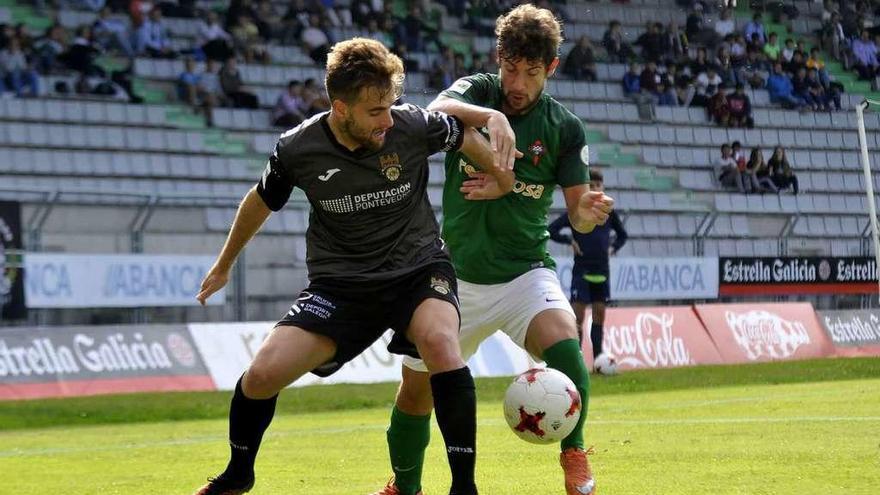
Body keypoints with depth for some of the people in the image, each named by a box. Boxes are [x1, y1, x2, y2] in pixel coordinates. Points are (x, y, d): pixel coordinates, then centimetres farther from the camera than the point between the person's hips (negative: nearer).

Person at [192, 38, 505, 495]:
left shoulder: (414, 126, -16)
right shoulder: (297, 149, -12)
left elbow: (467, 137, 7)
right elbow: (261, 202, 9)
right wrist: (223, 266, 21)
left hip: (419, 268, -1)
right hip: (340, 282, 1)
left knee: (439, 341, -35)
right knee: (262, 375, -14)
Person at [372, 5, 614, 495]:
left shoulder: (565, 127, -5)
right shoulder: (476, 91, -6)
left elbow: (578, 211, -2)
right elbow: (436, 111, -30)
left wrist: (591, 212, -27)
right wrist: (491, 116, -50)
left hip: (524, 271, -1)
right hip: (457, 274, 1)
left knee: (563, 344, -31)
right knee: (417, 386, 8)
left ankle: (575, 454, -9)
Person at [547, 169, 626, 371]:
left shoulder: (608, 212, 7)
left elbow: (622, 235, 22)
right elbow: (551, 230, -4)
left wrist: (613, 248, 6)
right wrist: (569, 241, -12)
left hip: (602, 271, 4)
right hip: (581, 270, -4)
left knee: (599, 314, 5)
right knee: (578, 316, -9)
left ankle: (598, 359, 10)